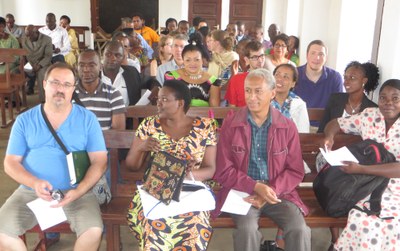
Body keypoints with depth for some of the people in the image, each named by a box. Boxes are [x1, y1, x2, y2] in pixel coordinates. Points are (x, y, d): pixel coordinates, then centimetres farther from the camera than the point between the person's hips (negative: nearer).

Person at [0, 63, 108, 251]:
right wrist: (35, 183, -16)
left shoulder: (87, 118, 3)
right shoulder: (24, 120, 7)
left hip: (76, 191, -2)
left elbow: (99, 161, -2)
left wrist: (79, 191, -17)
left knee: (93, 231, -26)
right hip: (31, 191, 2)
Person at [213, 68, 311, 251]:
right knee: (247, 229, -28)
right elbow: (223, 171, -4)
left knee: (300, 230, -21)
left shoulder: (287, 126, 3)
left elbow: (295, 171, 2)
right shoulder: (230, 123, -2)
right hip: (242, 192, -1)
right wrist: (255, 187, -18)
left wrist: (271, 191, -15)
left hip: (278, 193, 2)